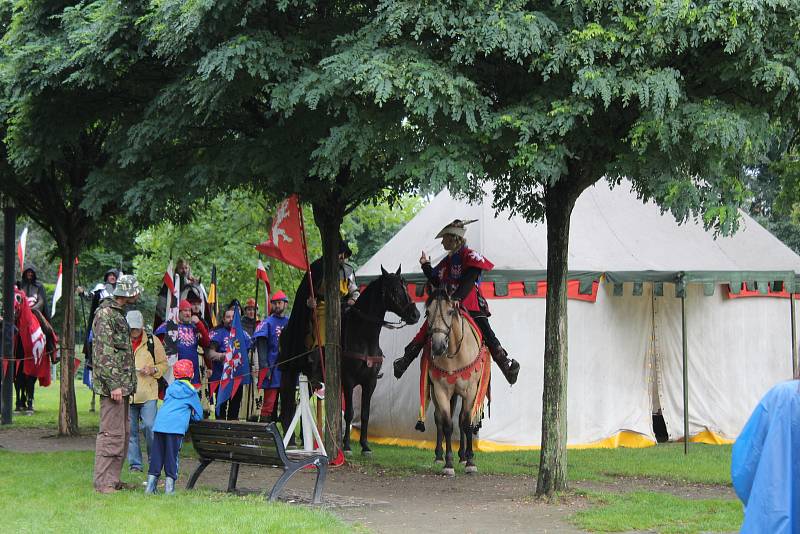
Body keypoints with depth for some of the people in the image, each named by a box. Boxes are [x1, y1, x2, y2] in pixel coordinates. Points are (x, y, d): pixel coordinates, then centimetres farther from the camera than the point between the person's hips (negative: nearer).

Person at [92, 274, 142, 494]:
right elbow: (104, 352, -20)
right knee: (111, 433, -9)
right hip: (113, 384, -10)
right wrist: (114, 384, -22)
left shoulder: (118, 313, 18)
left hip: (123, 384, 10)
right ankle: (103, 482, -5)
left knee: (123, 433, 13)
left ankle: (113, 478, 19)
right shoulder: (105, 314, -13)